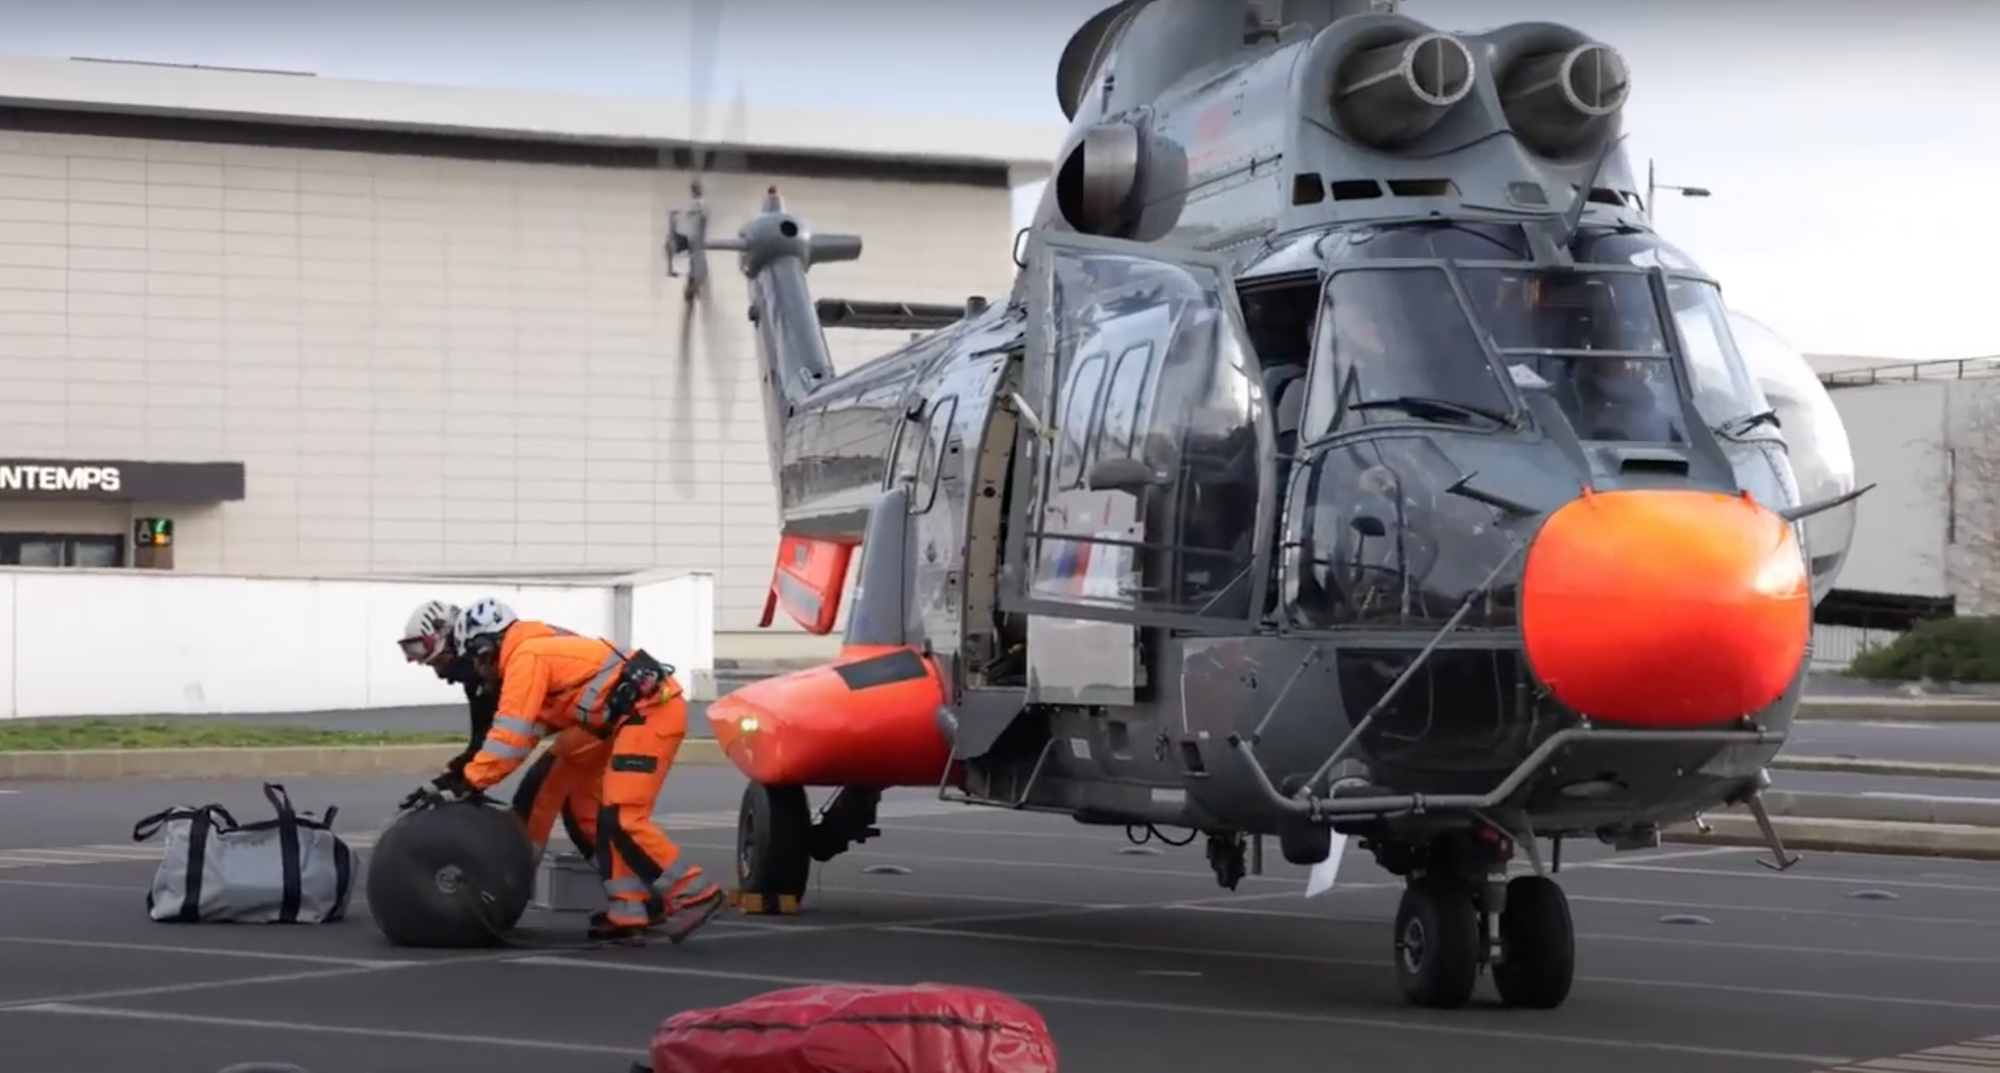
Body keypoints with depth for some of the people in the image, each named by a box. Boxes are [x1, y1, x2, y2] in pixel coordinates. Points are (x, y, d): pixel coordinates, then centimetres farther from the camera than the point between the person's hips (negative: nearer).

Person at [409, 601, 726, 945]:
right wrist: (466, 775, 19)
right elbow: (527, 732, 23)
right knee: (611, 819, 11)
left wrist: (469, 780, -9)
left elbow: (510, 734, -15)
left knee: (622, 820, -13)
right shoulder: (539, 654, 23)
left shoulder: (525, 657, -8)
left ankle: (695, 895, -10)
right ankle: (628, 915, 11)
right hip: (646, 712, 11)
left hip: (651, 712, -11)